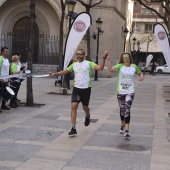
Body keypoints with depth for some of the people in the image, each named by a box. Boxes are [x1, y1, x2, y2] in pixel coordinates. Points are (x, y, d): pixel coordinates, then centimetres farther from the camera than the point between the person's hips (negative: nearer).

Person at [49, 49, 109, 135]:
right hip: (76, 88, 3)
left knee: (85, 107, 11)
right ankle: (73, 128, -9)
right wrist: (55, 74, 8)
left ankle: (87, 116, 50)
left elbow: (100, 68, -18)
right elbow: (65, 71, 18)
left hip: (86, 89, -2)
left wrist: (104, 58, -29)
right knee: (74, 106, -11)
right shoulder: (74, 65, 8)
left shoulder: (89, 64, -5)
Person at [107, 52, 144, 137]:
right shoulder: (120, 66, -4)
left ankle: (126, 130, -15)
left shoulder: (134, 67, 3)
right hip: (120, 91, 1)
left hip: (130, 92, -1)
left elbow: (140, 73, 21)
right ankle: (122, 126, 37)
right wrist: (108, 60, -32)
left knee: (127, 109, -13)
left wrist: (141, 76, -1)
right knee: (122, 109, 14)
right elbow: (111, 69, -23)